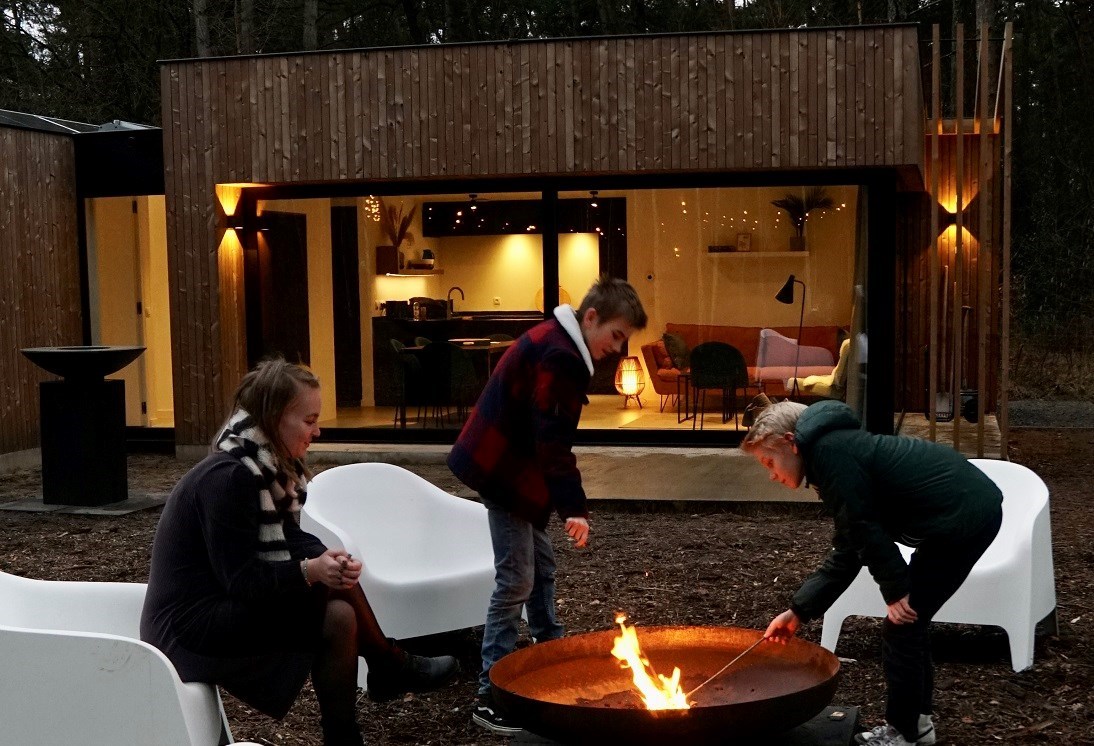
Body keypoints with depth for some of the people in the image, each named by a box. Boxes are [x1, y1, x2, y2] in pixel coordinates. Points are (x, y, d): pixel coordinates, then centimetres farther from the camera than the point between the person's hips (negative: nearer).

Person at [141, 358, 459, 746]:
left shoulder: (269, 465, 6)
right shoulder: (227, 478, -22)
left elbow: (290, 539, 4)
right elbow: (239, 579, -23)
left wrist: (328, 561, -15)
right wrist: (309, 571, -29)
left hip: (225, 606, 9)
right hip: (190, 628, -9)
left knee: (338, 584, -3)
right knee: (337, 617, -19)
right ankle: (390, 668, 4)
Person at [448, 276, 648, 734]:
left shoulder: (554, 343, 12)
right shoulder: (559, 355, -20)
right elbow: (553, 441, -26)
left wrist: (563, 502, 20)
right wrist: (574, 507, -29)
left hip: (507, 465, 11)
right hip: (504, 471, -10)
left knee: (541, 566, 19)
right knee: (516, 580, -8)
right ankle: (492, 697, -4)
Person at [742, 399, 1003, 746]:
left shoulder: (829, 451, -10)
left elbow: (864, 529, -16)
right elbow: (846, 554, 21)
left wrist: (895, 590, -8)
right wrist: (798, 610, 20)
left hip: (962, 516, -10)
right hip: (976, 507, 10)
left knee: (901, 625, 1)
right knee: (908, 622, 19)